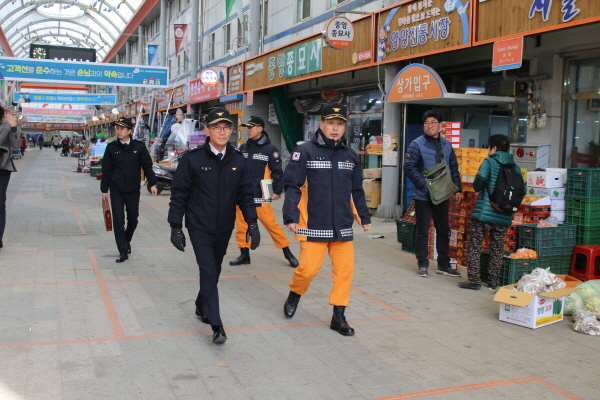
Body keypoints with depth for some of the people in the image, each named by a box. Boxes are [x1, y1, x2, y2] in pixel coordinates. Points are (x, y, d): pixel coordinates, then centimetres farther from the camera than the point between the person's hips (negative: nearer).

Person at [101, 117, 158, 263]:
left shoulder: (139, 147, -2)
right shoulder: (112, 147, 0)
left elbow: (147, 166, 2)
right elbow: (106, 170, 4)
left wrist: (152, 183, -5)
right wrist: (104, 189, 4)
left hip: (133, 190, 1)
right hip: (116, 191, 0)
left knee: (133, 219, 10)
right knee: (118, 220, -4)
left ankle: (127, 241, 37)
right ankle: (123, 251, 3)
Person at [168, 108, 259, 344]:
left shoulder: (238, 161, 1)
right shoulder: (192, 159, -9)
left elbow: (245, 194, 6)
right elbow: (179, 194, -5)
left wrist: (252, 223, 0)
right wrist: (175, 227, -6)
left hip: (224, 228, 4)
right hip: (199, 227, -4)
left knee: (214, 271, 16)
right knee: (208, 272, -11)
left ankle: (201, 307, 40)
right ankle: (216, 326, -8)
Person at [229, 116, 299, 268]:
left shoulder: (270, 149, -5)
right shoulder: (243, 148, 11)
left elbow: (277, 171, -6)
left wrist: (277, 191, -9)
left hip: (260, 196, -5)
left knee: (271, 224, -4)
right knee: (241, 225, 6)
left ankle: (287, 252, 8)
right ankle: (244, 254, 19)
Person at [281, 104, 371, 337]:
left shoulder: (351, 156, 10)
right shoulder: (305, 151, -6)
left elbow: (357, 191, 18)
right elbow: (292, 186, -8)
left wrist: (364, 217, 20)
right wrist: (291, 217, -15)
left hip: (343, 226, 5)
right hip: (314, 226, -4)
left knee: (345, 269, 2)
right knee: (308, 267, -5)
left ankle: (338, 316, 17)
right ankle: (294, 295, 27)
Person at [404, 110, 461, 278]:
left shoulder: (446, 145, 8)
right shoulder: (417, 144, -10)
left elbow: (454, 168, 15)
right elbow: (409, 167, -16)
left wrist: (457, 188, 8)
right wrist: (424, 185, -20)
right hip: (423, 196, -5)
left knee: (443, 230, 12)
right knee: (423, 231, 3)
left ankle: (443, 264, 24)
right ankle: (422, 264, 16)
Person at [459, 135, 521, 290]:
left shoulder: (489, 162, -4)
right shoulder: (515, 167, 9)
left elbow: (480, 178, -23)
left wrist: (477, 188, -3)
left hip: (484, 212, -4)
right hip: (504, 216, 4)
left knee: (475, 246, 5)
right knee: (497, 250, 13)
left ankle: (474, 280, 4)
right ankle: (493, 282, 18)